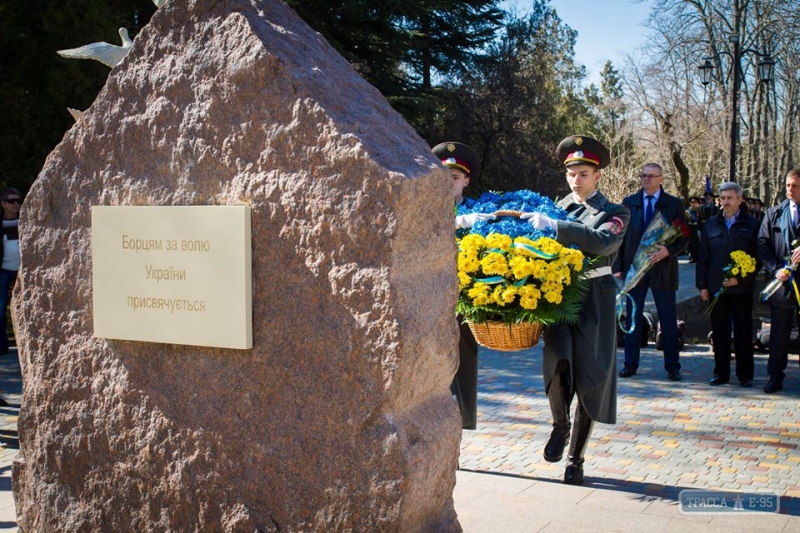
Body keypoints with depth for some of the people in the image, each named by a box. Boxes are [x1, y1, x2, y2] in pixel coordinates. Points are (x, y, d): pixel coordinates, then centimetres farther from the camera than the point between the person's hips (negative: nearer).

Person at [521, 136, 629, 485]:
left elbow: (603, 241, -20)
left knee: (589, 378, 1)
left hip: (593, 301, -1)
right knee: (558, 363, -23)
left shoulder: (614, 214, 2)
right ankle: (560, 426, 7)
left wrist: (553, 226, -26)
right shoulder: (555, 210, 14)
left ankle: (575, 459, 18)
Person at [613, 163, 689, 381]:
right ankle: (630, 363, 15)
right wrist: (618, 267, 0)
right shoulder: (629, 202, 6)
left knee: (668, 319, 4)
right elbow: (620, 235, 5)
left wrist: (668, 250, -17)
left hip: (663, 269, -1)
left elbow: (684, 237, 2)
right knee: (633, 317, 7)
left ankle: (672, 366, 13)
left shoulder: (674, 204, 2)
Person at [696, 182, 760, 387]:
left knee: (743, 332, 4)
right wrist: (702, 285, 3)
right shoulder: (711, 224, 9)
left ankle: (745, 374, 13)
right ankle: (721, 372, 15)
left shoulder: (752, 224, 1)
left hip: (742, 287, -2)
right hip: (716, 287, 2)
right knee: (719, 332, 7)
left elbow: (757, 257, -1)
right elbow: (702, 257, 9)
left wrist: (740, 278, -11)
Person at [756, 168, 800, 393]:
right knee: (778, 333, 7)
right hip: (782, 282, 2)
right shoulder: (773, 213, 9)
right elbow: (763, 244, 4)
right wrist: (776, 269, -9)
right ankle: (775, 376, 15)